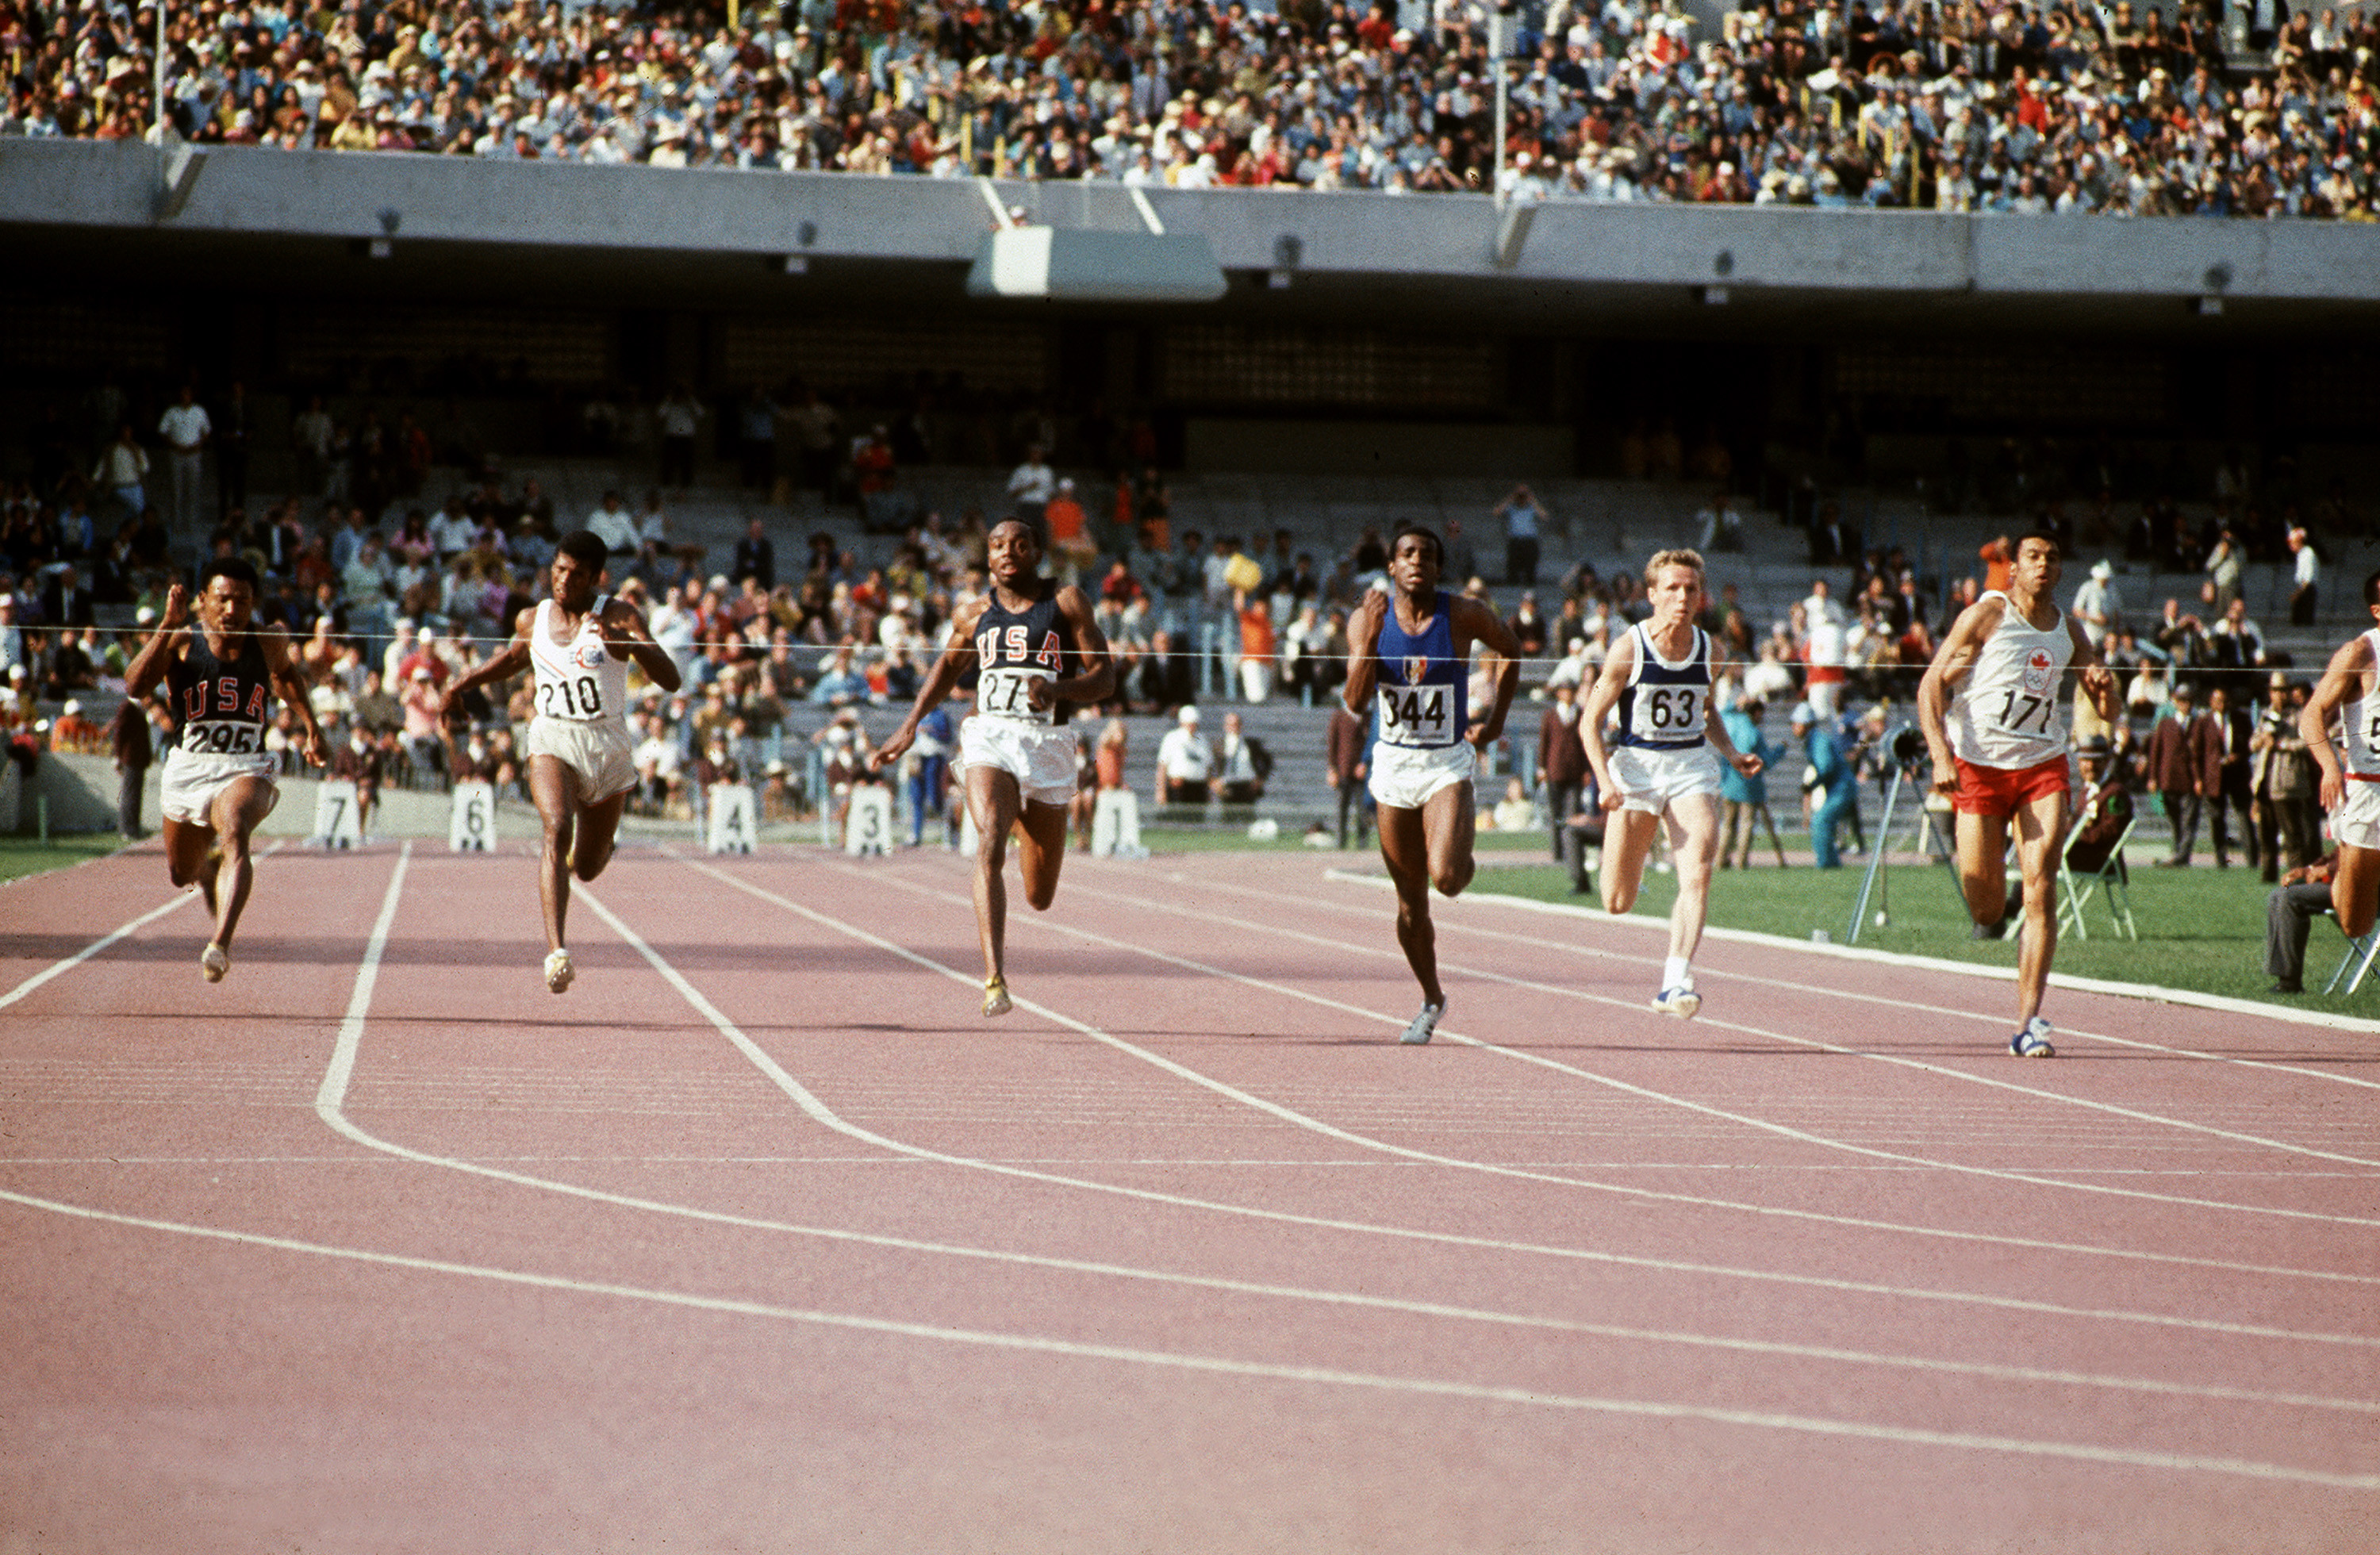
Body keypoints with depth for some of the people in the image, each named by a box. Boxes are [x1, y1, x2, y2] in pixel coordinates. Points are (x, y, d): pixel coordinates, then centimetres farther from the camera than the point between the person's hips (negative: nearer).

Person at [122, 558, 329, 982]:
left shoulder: (267, 642, 2)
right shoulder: (182, 639, -6)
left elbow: (285, 674, 26)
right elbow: (135, 687, -22)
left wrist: (312, 730, 22)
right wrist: (168, 625, -29)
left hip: (247, 769, -1)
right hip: (188, 767, 2)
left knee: (234, 836, -33)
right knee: (182, 875, 17)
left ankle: (220, 946, -48)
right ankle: (210, 865, 57)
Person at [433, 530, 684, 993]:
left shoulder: (619, 617, -9)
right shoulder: (531, 621, 3)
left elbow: (670, 680, -19)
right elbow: (516, 657, 28)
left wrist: (628, 642, -35)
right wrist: (459, 686, 17)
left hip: (609, 747, 0)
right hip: (552, 742, 0)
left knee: (587, 868, 11)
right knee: (557, 829, -29)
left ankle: (596, 844, 53)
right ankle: (557, 951, -40)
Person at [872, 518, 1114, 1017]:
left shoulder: (1066, 602, 4)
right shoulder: (974, 613, 12)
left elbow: (1104, 678, 0)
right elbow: (948, 668, 30)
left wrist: (1058, 689, -19)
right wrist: (910, 726, 21)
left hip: (1048, 745, 0)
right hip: (990, 737, 0)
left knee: (1039, 898, 8)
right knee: (990, 844, -29)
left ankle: (1031, 837, 49)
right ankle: (994, 979, -38)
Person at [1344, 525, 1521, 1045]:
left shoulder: (1465, 614, -10)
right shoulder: (1368, 618, -7)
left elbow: (1508, 649, 10)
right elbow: (1356, 703, -14)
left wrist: (1496, 721, 5)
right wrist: (1371, 637, -24)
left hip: (1450, 764, -2)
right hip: (1393, 764, 2)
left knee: (1445, 877, -24)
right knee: (1411, 901, 8)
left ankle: (1465, 858, 14)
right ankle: (1432, 1000, 27)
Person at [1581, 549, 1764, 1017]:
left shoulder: (1705, 646, 4)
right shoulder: (1629, 649, -9)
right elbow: (1590, 720, -5)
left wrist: (1732, 755, 6)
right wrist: (1605, 780, -18)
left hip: (1692, 766, 2)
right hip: (1637, 767, -2)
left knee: (1698, 873, -21)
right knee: (1617, 904, 2)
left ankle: (1675, 984, -24)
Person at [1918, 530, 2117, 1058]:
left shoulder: (2068, 629, 11)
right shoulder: (1986, 614, -4)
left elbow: (2109, 712, 18)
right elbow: (1932, 685, -6)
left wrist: (2103, 686, -7)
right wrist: (1941, 756, -19)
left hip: (2043, 764, 3)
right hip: (1979, 765, -3)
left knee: (2040, 893, -13)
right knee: (1986, 909, -2)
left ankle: (2027, 1023, -13)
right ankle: (1990, 917, 38)